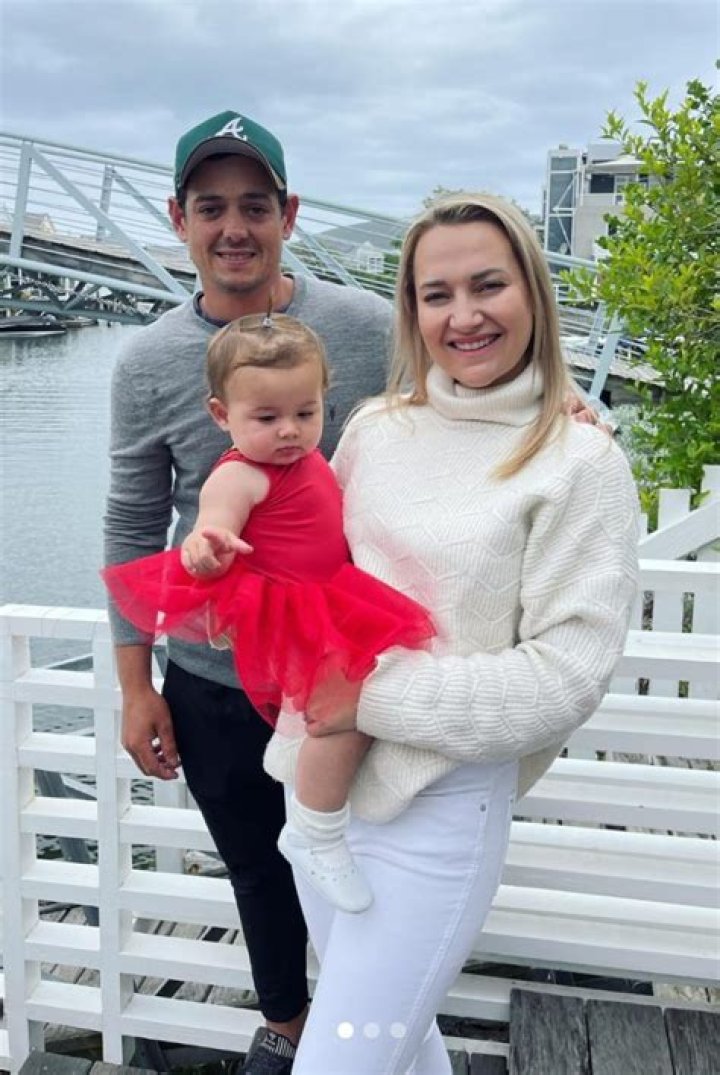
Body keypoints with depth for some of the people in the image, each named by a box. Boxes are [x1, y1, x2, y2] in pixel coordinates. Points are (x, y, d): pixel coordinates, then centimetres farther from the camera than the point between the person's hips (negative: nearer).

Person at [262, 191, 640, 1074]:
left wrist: (379, 700, -16)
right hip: (319, 784, 6)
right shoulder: (374, 428, 4)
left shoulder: (579, 463, -10)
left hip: (437, 812, -5)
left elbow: (565, 675, -14)